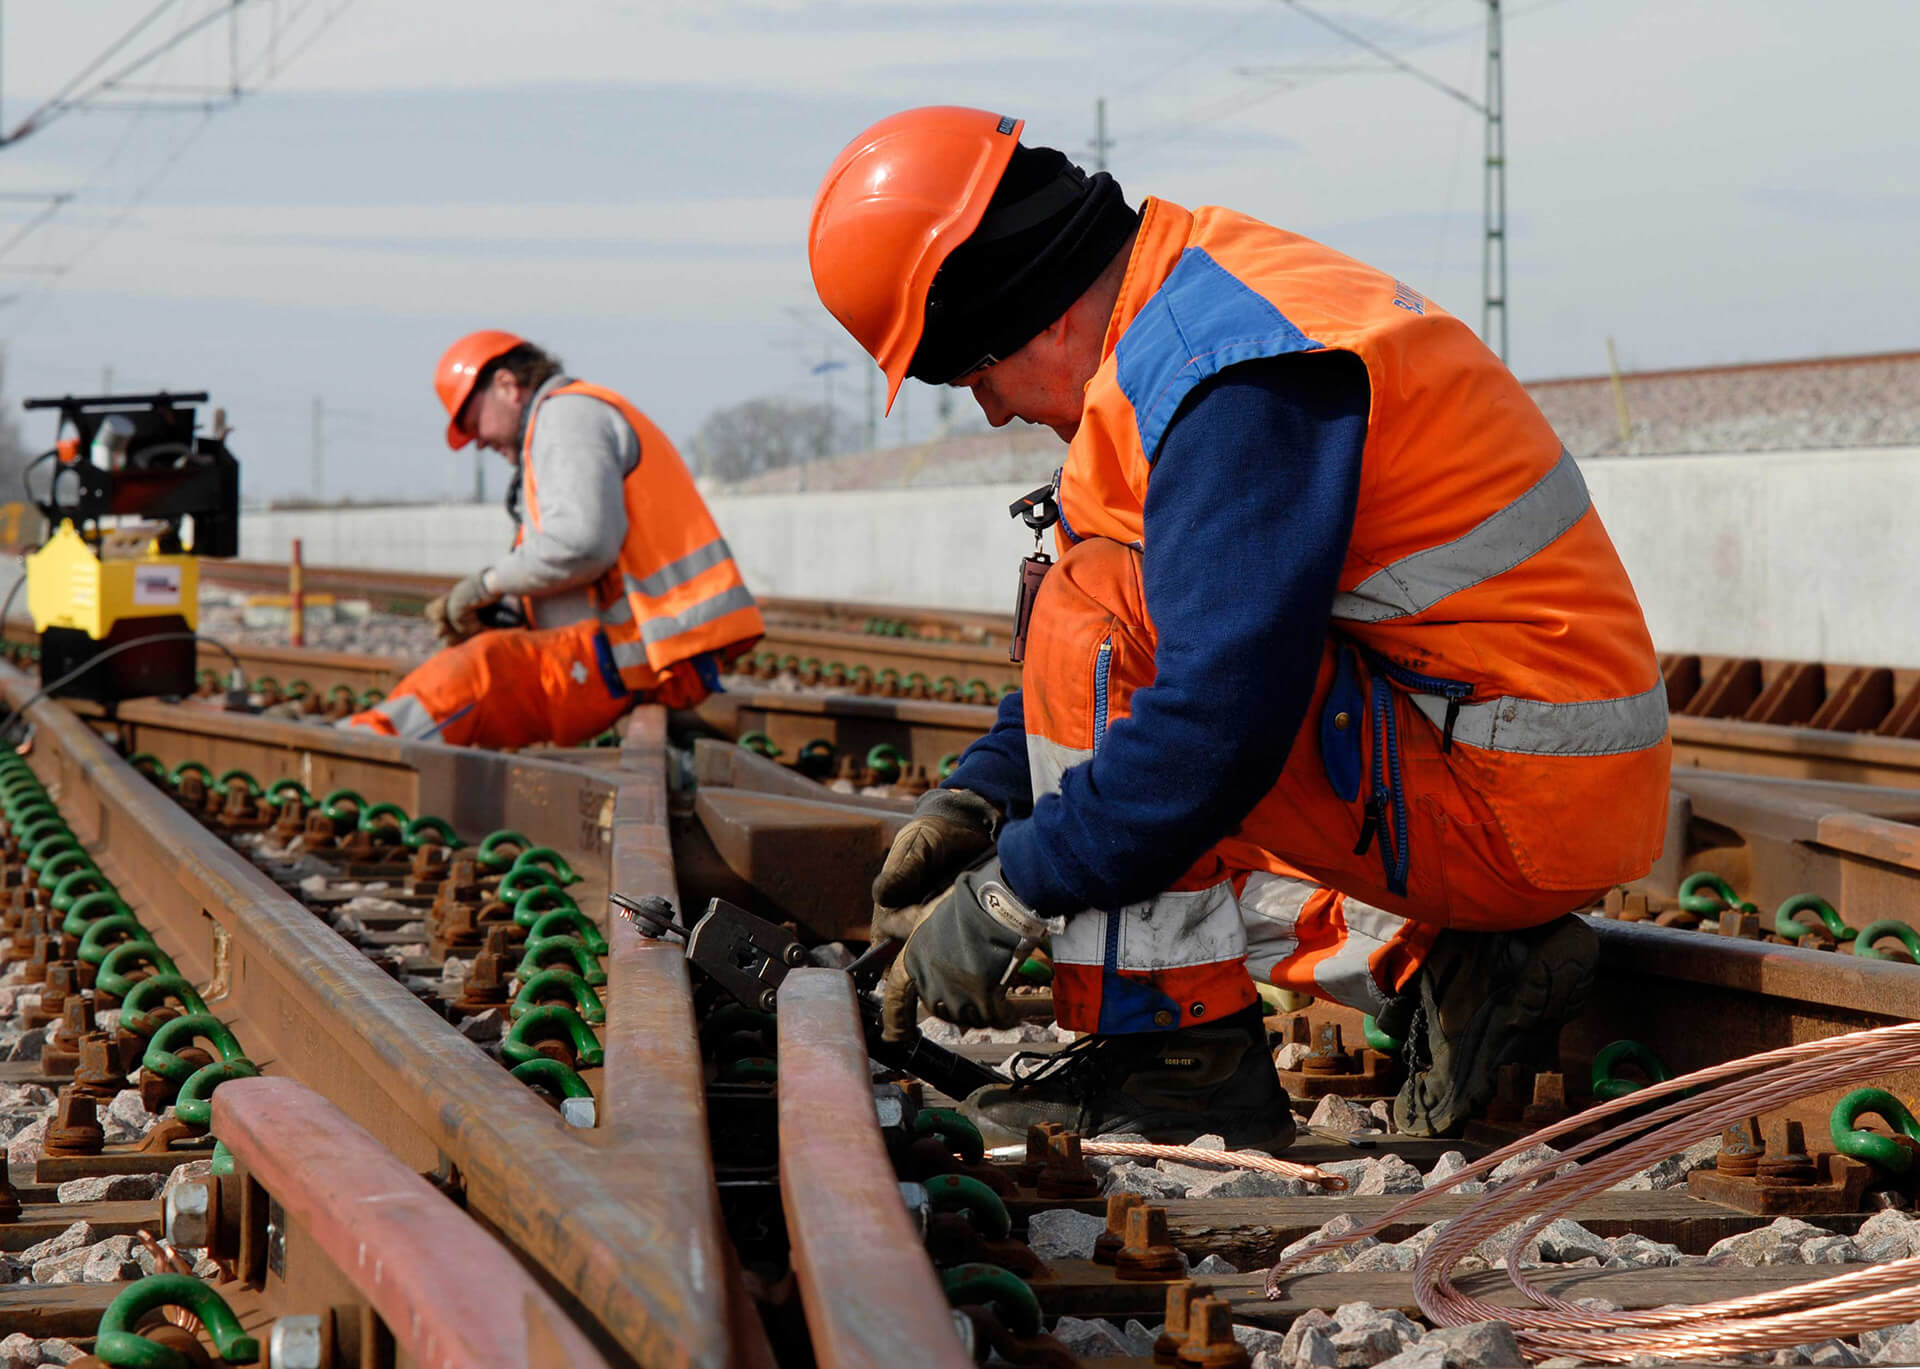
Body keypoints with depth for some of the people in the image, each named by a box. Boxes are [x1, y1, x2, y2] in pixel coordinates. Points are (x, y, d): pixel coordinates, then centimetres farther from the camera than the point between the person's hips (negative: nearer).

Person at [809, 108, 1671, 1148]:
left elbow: (1220, 719, -27)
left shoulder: (1237, 381, -21)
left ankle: (1175, 1055, -12)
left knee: (1097, 617, -16)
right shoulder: (1206, 287, 11)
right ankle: (1429, 967, 5)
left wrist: (1005, 899, -17)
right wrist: (979, 793, 12)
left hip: (1513, 804, -10)